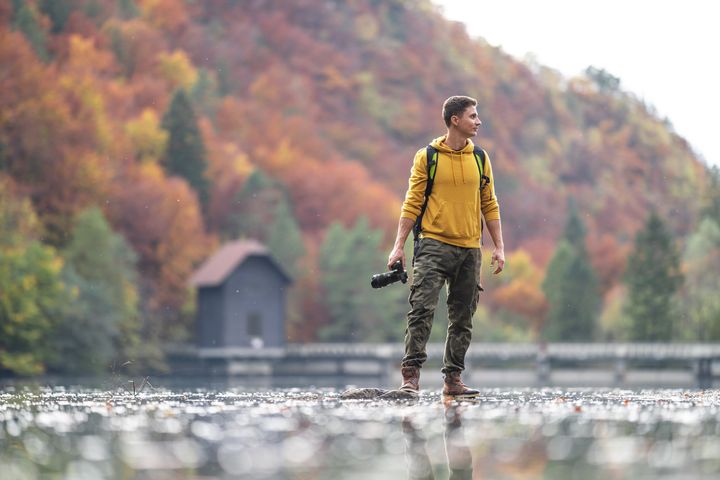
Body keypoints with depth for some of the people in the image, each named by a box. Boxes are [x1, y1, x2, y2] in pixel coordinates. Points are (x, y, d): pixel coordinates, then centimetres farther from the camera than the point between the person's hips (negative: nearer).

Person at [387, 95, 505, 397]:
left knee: (462, 318, 5)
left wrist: (499, 247, 7)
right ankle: (411, 374, -8)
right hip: (435, 245, -4)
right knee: (422, 309, -12)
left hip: (470, 249, 4)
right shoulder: (427, 157, 0)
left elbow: (489, 204, 14)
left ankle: (453, 379, 11)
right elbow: (412, 203, -1)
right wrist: (399, 246, -6)